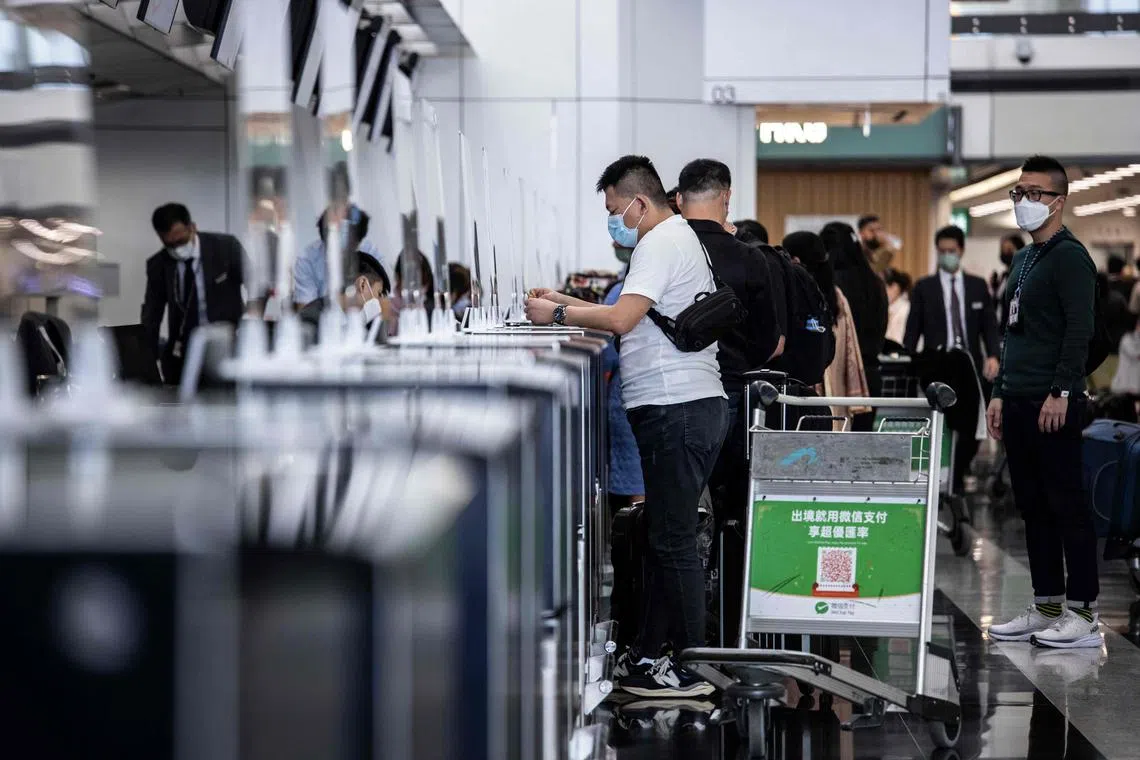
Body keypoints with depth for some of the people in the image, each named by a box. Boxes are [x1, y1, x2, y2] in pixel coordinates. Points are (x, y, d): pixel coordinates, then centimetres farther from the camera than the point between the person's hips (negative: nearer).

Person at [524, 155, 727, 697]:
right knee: (663, 536, 14)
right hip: (687, 406, 11)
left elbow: (621, 320, -23)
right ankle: (648, 653, 20)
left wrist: (556, 315, -13)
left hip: (675, 408, -11)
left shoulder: (661, 244, -11)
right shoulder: (678, 240, 22)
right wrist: (566, 303, 19)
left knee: (673, 541, -7)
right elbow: (633, 317, 25)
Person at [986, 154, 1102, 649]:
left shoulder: (1069, 257, -8)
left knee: (1066, 505, -6)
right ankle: (1046, 608, 17)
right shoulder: (1023, 260, 20)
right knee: (1033, 507, 11)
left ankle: (1083, 614, -2)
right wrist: (1000, 394, 20)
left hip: (1054, 405, -9)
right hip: (1019, 404, 9)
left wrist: (1061, 392, -21)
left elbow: (1079, 330, -16)